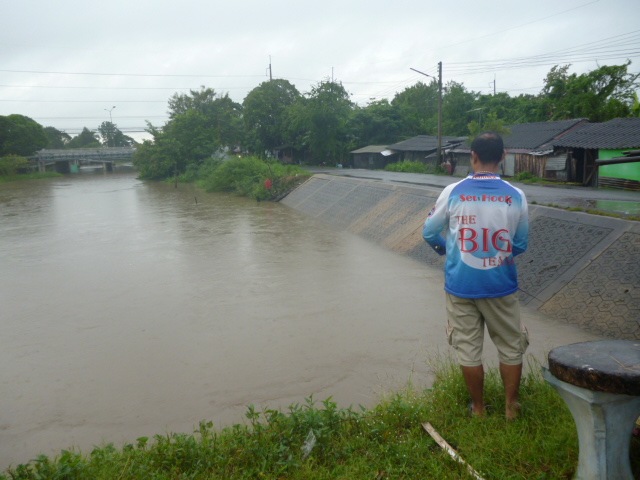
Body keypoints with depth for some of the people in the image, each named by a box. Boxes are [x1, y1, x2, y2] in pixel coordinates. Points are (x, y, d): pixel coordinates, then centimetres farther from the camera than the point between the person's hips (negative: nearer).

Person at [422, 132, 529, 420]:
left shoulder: (453, 193, -8)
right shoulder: (516, 197, -7)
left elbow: (429, 232, 2)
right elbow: (521, 245, 3)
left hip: (460, 286, 0)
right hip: (501, 286, 1)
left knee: (468, 349, 13)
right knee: (510, 348, 17)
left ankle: (478, 408, 27)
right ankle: (511, 407, 30)